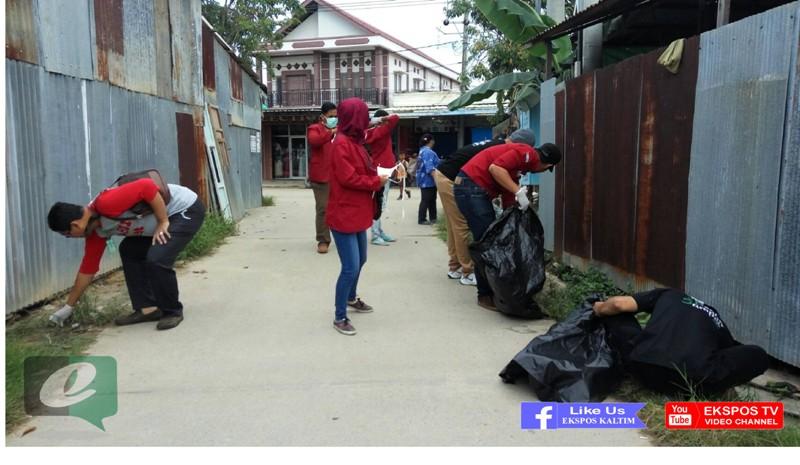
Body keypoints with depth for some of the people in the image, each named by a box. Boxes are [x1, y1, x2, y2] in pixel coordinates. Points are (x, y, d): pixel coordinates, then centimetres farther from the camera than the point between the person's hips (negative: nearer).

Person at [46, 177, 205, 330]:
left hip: (187, 208, -10)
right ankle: (147, 308, 12)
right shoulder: (96, 231, 6)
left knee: (157, 259, -20)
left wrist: (163, 222, -22)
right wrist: (68, 307, 19)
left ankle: (173, 311, 0)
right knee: (128, 251, 10)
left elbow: (147, 186, -30)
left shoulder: (106, 203, -24)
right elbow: (88, 268, 13)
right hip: (169, 216, 10)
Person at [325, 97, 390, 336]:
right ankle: (339, 317, 4)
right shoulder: (342, 143, -18)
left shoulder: (353, 142, 14)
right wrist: (377, 182, -13)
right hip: (344, 215, -10)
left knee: (360, 260, 23)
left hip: (357, 214, 10)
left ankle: (351, 298, 44)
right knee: (350, 267, -8)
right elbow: (348, 178, -22)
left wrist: (377, 175, -1)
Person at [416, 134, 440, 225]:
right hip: (427, 181, -11)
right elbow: (429, 168, -26)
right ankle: (422, 219, -2)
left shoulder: (424, 150, 18)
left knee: (431, 199, 14)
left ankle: (432, 218, 20)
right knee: (426, 200, -6)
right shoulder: (428, 152, -17)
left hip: (427, 181, 11)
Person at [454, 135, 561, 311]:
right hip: (471, 187, -11)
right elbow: (495, 168, -23)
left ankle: (493, 289, 24)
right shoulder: (527, 152, -8)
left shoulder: (521, 162, 20)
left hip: (477, 190, 11)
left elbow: (507, 199, 20)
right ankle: (485, 295, 2)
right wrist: (519, 191, -22)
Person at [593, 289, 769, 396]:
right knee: (759, 356, 24)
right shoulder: (716, 322, 32)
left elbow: (619, 304, 16)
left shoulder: (666, 295, 30)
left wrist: (598, 310, 36)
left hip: (643, 368, 1)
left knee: (613, 313, 29)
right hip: (694, 381, 0)